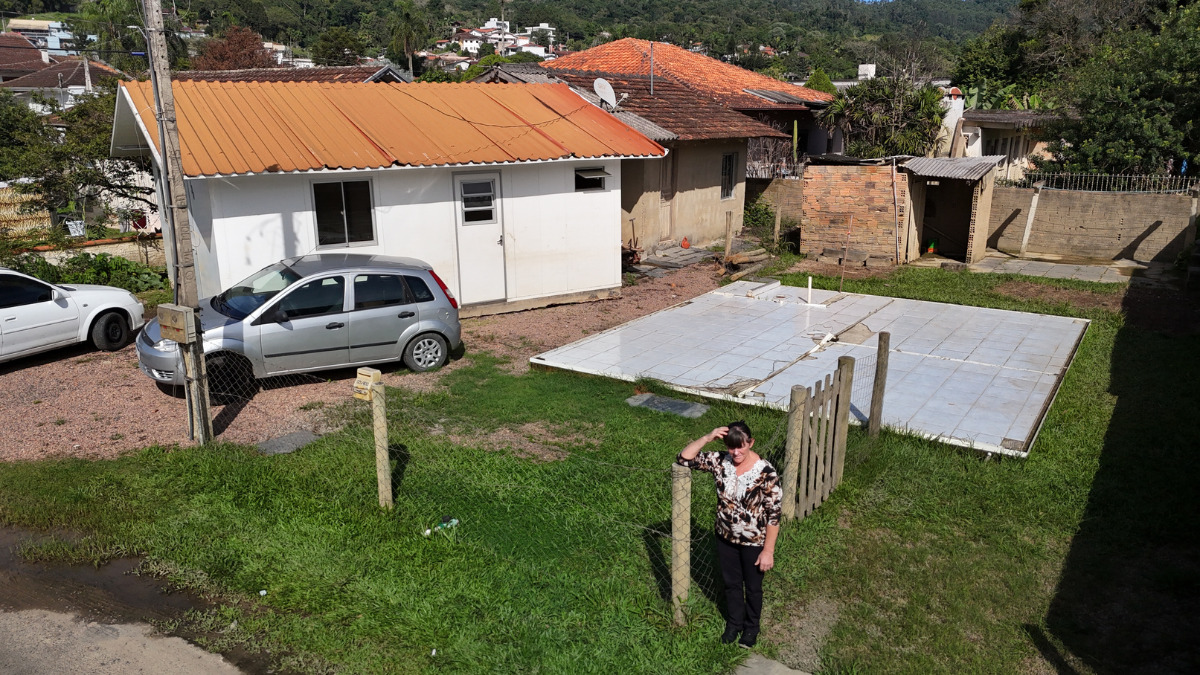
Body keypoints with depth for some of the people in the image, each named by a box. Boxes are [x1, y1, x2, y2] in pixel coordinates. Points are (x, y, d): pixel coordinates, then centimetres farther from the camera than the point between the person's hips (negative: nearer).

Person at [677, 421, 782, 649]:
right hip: (726, 538, 4)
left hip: (754, 542, -3)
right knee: (731, 583, 24)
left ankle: (751, 627, 46)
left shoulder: (766, 473, -26)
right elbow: (684, 459, -17)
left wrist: (768, 551, -15)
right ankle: (734, 622, 49)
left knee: (753, 587, 20)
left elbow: (774, 515, -19)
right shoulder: (720, 462, -15)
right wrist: (707, 438, -29)